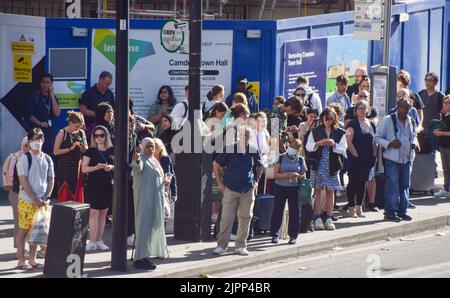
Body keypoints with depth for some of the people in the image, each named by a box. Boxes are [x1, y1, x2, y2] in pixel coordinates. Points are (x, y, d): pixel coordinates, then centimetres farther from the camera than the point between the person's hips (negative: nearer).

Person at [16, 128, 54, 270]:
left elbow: (51, 179, 12)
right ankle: (21, 261, 4)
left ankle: (32, 260, 17)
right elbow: (23, 181, -12)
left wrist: (46, 197, -3)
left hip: (42, 201, 5)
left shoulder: (47, 159, 9)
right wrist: (35, 199, -16)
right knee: (23, 230, -1)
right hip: (27, 201, -5)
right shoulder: (25, 158, -7)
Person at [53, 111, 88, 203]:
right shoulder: (62, 133, -5)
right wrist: (70, 148, -17)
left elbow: (86, 149, 20)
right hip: (65, 169, -5)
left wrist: (84, 148, -3)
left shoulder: (81, 133, 9)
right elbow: (55, 151, -9)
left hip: (78, 168, 5)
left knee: (78, 195, 4)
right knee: (65, 195, -4)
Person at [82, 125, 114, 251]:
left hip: (107, 185, 4)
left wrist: (111, 167, -6)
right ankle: (92, 241, -8)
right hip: (94, 185, -4)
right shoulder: (91, 151, -2)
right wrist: (97, 167, -19)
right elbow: (84, 169, -5)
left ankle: (99, 240, 13)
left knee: (103, 213, 7)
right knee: (94, 212, -8)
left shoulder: (111, 150, 8)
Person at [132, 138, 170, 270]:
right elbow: (138, 167, -34)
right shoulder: (142, 159, -10)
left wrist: (163, 181, 9)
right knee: (144, 225, -13)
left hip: (156, 198, 9)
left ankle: (152, 251, 27)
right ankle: (140, 258, -17)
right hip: (145, 197, -9)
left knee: (154, 224, 15)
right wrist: (136, 160, -56)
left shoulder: (154, 161, 16)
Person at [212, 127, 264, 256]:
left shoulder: (254, 151, 3)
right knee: (227, 217, -5)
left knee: (245, 217, 4)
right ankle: (222, 245, 3)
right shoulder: (229, 149, -5)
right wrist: (219, 182, 2)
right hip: (230, 189, -3)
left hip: (248, 190, 3)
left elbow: (259, 167, 21)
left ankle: (241, 246, 13)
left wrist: (256, 182, 12)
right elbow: (216, 164, 5)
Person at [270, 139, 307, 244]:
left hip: (294, 188, 1)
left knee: (294, 212, 1)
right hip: (280, 188, -1)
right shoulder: (281, 158, -1)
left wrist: (297, 176, -15)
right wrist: (288, 174, -19)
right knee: (277, 211, 1)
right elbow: (276, 174, -7)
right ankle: (275, 234, 12)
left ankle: (293, 235, 11)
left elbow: (303, 175, 7)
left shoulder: (300, 160, 4)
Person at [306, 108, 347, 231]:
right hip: (318, 165, 0)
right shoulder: (315, 131, 6)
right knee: (318, 191, -1)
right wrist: (318, 143, -14)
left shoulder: (339, 133, 5)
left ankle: (329, 219, 6)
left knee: (330, 191, 3)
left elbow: (343, 149, 2)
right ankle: (317, 218, 1)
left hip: (332, 165, 0)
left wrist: (334, 145, -16)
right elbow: (308, 147, 4)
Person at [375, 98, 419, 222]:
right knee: (392, 186, -5)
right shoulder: (388, 120, -6)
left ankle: (402, 211, 20)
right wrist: (389, 144, -20)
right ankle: (390, 212, 1)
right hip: (392, 159, -6)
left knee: (405, 185, 10)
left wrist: (415, 142, 4)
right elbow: (377, 138, -4)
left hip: (407, 159, 6)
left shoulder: (411, 121, 10)